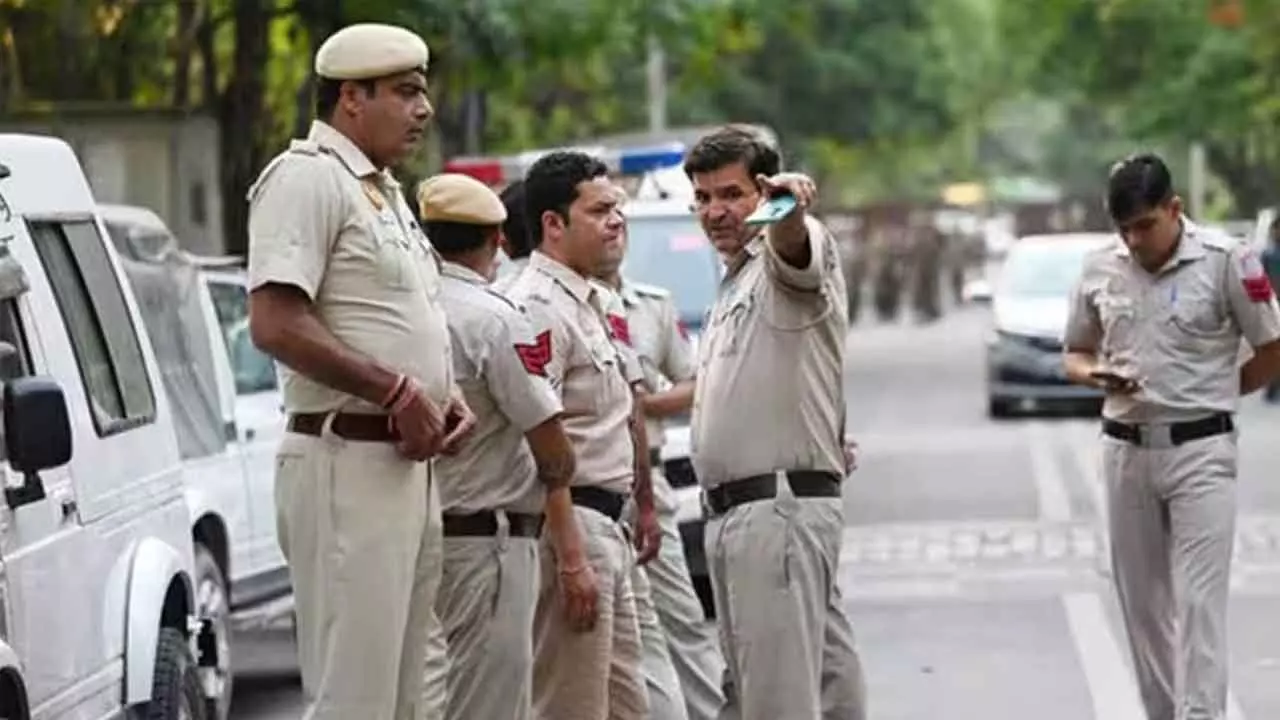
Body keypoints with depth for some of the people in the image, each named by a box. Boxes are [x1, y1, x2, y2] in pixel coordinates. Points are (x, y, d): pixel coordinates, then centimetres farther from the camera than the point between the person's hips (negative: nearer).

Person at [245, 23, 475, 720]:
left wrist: (444, 396, 10)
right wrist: (399, 391, -18)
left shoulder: (384, 189, 20)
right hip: (348, 462, -10)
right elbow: (275, 325, -21)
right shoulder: (307, 178, -10)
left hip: (407, 466, 10)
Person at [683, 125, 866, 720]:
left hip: (780, 509, -10)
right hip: (734, 514, 10)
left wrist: (792, 209, -54)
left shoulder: (783, 264, -7)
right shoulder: (732, 286, 25)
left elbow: (793, 246, -33)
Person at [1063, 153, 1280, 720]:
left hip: (1201, 451, -5)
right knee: (1142, 603, 9)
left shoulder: (1226, 261, -9)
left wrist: (1211, 395, 3)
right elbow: (1075, 354, 15)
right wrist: (1095, 374, -7)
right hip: (1126, 450, 5)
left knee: (1199, 603, -10)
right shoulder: (1100, 270, 4)